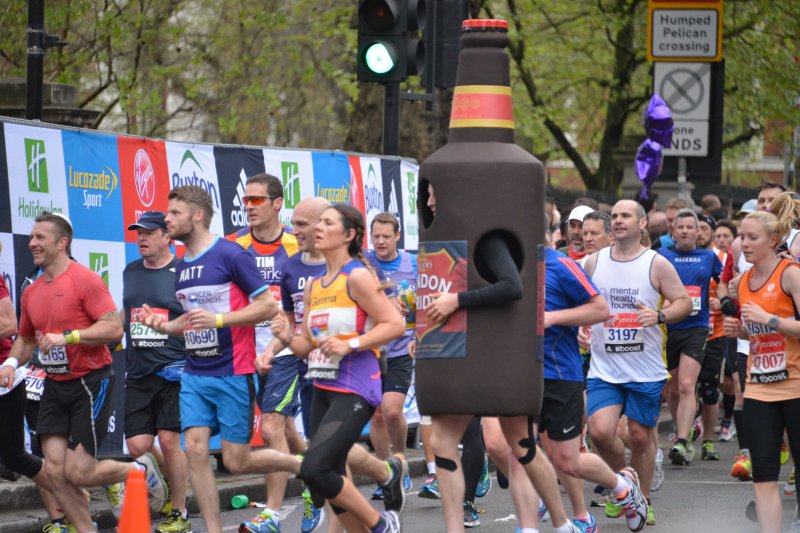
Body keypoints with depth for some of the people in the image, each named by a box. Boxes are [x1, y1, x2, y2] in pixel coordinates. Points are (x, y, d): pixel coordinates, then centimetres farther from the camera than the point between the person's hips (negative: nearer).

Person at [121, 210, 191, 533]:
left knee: (169, 441, -8)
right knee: (137, 446, -1)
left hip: (173, 372, -6)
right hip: (138, 373, 6)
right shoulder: (131, 272, 13)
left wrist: (187, 362, -13)